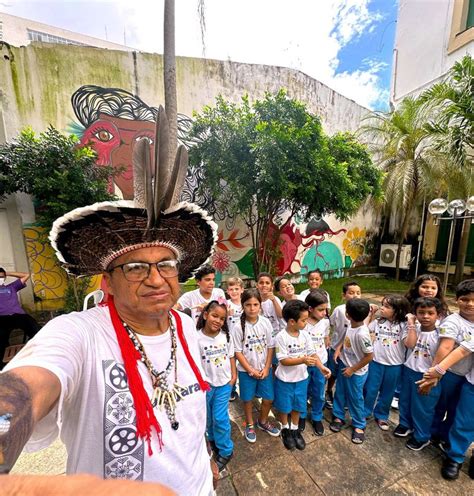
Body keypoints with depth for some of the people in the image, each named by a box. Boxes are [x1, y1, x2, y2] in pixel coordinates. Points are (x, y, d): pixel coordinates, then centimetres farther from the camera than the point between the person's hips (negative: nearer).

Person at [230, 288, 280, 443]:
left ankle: (263, 422, 43)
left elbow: (270, 347, -4)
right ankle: (250, 425, 43)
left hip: (265, 369, 3)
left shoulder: (266, 322, -11)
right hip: (246, 370, -2)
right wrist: (251, 370, -12)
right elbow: (238, 352, -13)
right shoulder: (238, 327, -19)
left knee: (268, 399, 14)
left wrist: (266, 368, -7)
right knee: (248, 399, 16)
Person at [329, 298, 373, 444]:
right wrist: (339, 348, -6)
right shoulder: (352, 326, -10)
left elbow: (369, 356, -24)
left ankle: (359, 425, 39)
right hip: (344, 365, 7)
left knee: (355, 399, 15)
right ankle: (338, 416, 42)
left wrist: (352, 369, -16)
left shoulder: (362, 334, -33)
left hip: (356, 372, -7)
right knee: (340, 393, 21)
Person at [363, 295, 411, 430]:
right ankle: (365, 412, 34)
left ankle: (381, 415, 40)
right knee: (370, 389, 13)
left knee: (387, 392, 18)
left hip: (395, 365, -1)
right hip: (376, 362, 1)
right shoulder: (378, 321, -4)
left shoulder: (403, 325, -11)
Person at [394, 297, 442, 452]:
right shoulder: (414, 329, -5)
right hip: (408, 372, 4)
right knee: (405, 401, 21)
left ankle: (421, 437, 35)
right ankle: (405, 424, 45)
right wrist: (411, 325, -19)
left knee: (422, 408, 12)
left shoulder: (439, 335, -16)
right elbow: (409, 344, -22)